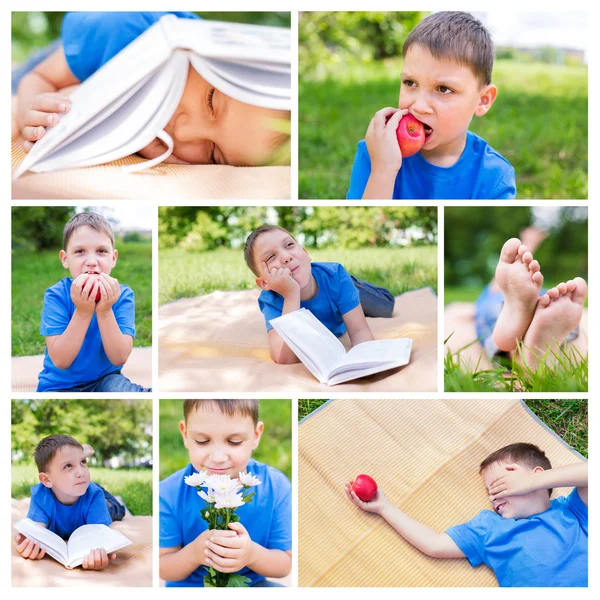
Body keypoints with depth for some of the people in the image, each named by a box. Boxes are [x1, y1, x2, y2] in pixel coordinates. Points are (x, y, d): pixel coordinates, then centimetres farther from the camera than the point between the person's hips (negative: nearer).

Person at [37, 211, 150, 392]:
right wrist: (82, 311, -29)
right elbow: (60, 361, -19)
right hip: (60, 385, 0)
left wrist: (105, 311, -28)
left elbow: (119, 358, -17)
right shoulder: (56, 295, -13)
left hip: (105, 379, 0)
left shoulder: (122, 295, -10)